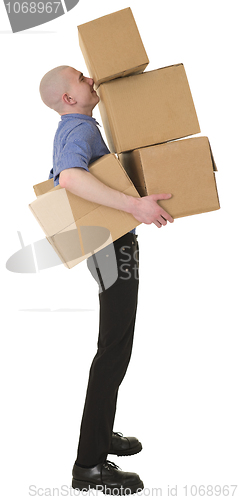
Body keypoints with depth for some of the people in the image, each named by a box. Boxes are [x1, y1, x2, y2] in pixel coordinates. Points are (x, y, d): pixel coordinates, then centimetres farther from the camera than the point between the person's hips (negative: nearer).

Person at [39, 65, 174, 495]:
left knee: (114, 346, 17)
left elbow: (60, 178, 29)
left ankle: (101, 435, 29)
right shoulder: (80, 129, -17)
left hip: (111, 243, 11)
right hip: (114, 246, -11)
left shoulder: (70, 130, 16)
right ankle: (90, 463, -2)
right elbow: (69, 177, -39)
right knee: (114, 350, -8)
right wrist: (134, 205, -42)